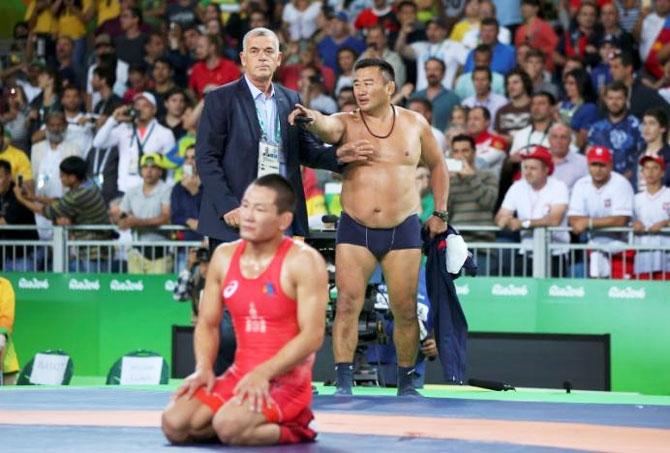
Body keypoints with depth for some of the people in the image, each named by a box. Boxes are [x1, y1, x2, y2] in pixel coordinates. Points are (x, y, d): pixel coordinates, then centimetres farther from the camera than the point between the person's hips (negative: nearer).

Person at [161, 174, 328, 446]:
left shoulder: (304, 262, -10)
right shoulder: (224, 256, 8)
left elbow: (312, 335, -16)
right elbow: (207, 323, 12)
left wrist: (264, 374, -24)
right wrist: (203, 369, -7)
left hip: (285, 380, -6)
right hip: (238, 375, 6)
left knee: (229, 426, -32)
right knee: (174, 424, -16)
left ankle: (290, 431, -2)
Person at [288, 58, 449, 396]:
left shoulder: (415, 124, 5)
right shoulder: (347, 123, -1)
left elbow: (437, 166, 19)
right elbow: (327, 127, -26)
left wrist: (440, 212, 12)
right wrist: (310, 118, -49)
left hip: (402, 229, 1)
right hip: (355, 229, -1)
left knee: (406, 310, 4)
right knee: (347, 304, -10)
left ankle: (406, 382, 19)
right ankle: (344, 382, -8)